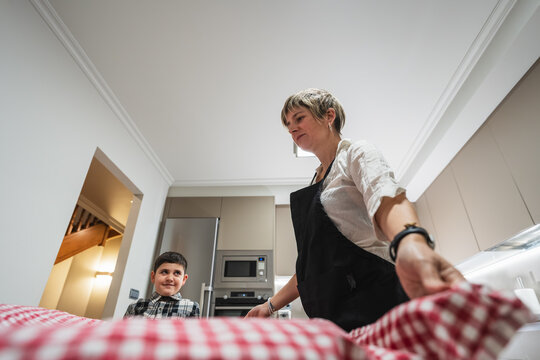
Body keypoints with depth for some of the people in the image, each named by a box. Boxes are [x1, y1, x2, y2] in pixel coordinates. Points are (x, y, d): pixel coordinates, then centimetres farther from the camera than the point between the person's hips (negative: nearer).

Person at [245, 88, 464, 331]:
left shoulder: (356, 153, 1)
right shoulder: (313, 188, 21)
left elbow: (386, 198, -24)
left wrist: (411, 242, -46)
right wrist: (271, 305, 21)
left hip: (371, 302, -7)